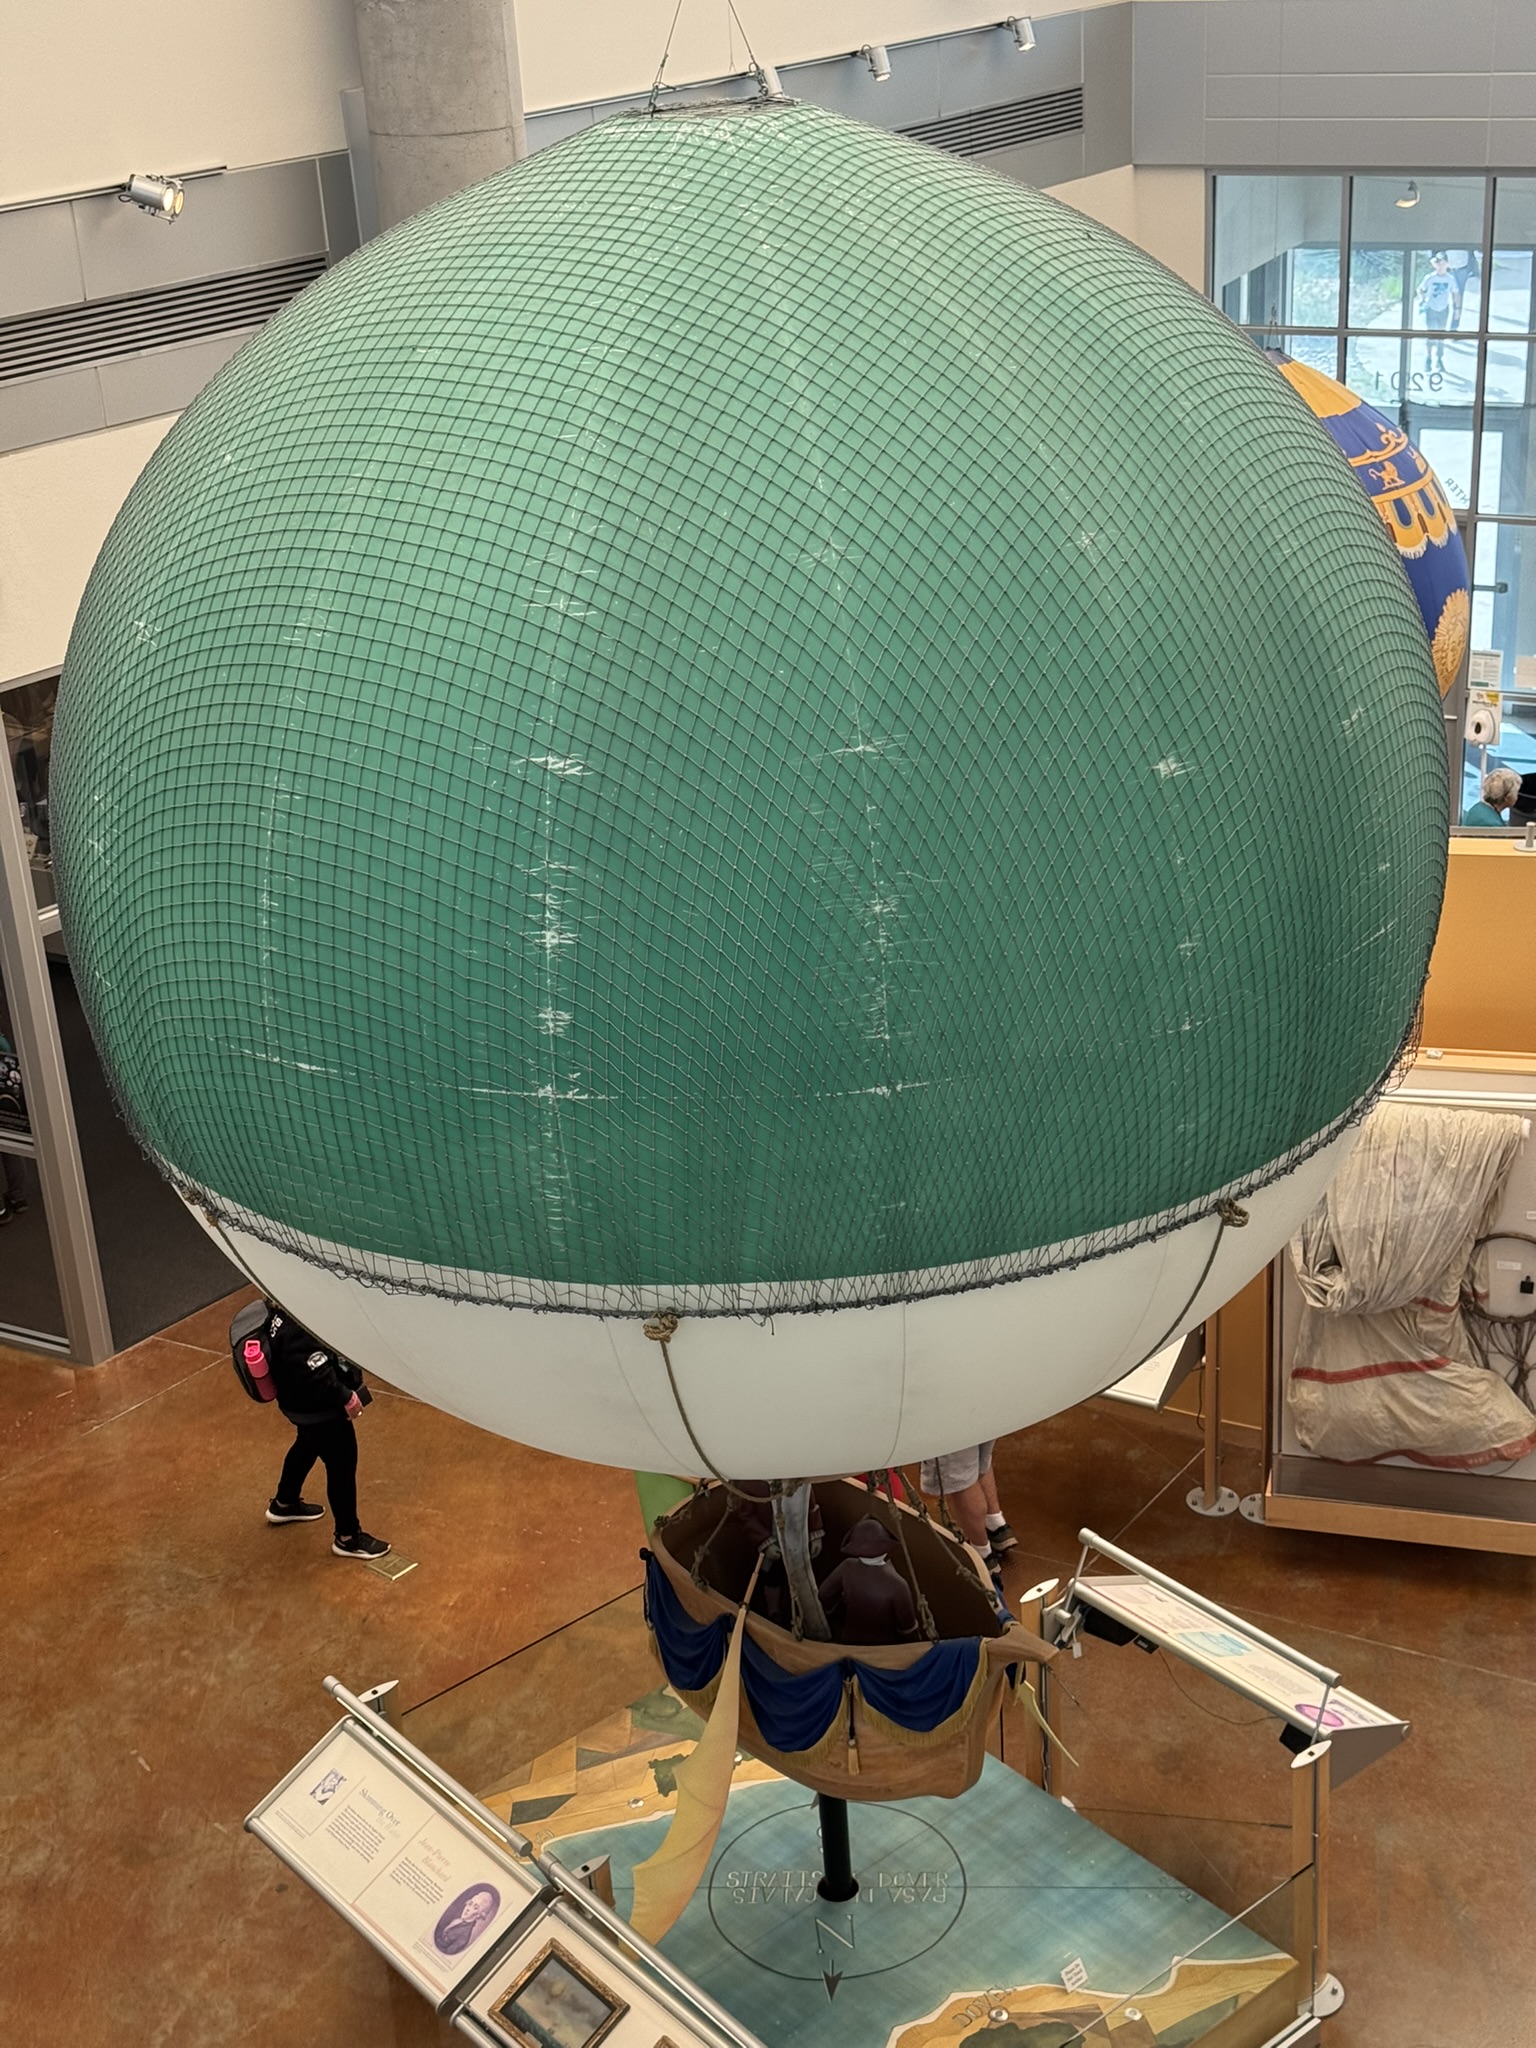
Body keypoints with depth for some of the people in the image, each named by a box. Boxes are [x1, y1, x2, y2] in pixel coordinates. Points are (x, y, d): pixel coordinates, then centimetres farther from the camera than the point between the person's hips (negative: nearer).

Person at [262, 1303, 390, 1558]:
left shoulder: (286, 1307, -7)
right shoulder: (299, 1329, -38)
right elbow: (313, 1372, -36)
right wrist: (345, 1396, -24)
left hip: (304, 1403, 10)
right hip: (319, 1409, -10)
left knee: (307, 1447, 34)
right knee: (342, 1466, 7)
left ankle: (284, 1503, 57)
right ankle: (347, 1537, 24)